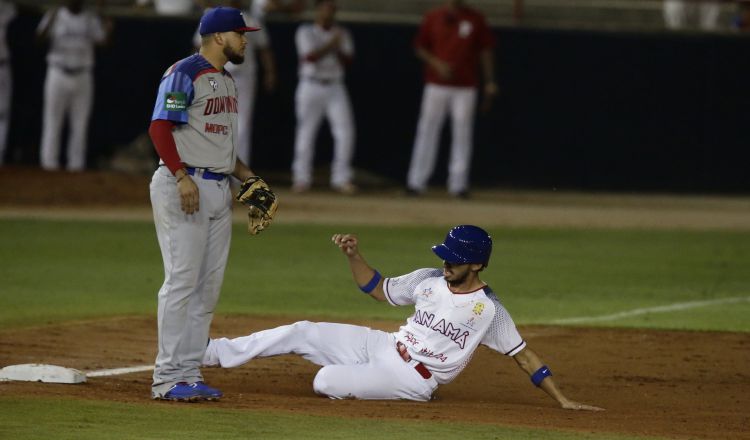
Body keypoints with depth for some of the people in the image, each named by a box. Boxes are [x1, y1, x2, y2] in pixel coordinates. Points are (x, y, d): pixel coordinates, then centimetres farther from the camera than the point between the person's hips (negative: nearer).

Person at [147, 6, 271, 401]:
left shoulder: (226, 79, 19)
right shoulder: (185, 73, -10)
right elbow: (159, 127, -17)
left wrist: (245, 174, 14)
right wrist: (182, 176, -25)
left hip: (219, 190, 9)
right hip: (184, 187, -9)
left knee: (208, 287, 8)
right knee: (182, 280, -11)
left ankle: (189, 375, 12)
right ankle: (167, 379, -9)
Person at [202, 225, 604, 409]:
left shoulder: (489, 310, -15)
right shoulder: (428, 280, 2)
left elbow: (524, 356, -12)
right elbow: (377, 288, 14)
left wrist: (563, 401, -16)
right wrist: (354, 255, -2)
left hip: (412, 378, -6)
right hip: (381, 347, 6)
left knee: (327, 382, -25)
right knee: (301, 333, -4)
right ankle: (215, 353, 4)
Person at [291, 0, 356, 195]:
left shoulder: (342, 34, 11)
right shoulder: (306, 32, -1)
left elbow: (347, 60, 2)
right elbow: (310, 57, -15)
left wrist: (337, 49, -15)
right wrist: (331, 44, -19)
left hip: (335, 87, 3)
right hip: (311, 87, -3)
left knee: (345, 130, -7)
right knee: (306, 132, 0)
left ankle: (341, 178, -1)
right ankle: (301, 178, 9)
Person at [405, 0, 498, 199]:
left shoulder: (476, 19, 5)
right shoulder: (432, 18, 4)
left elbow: (485, 51, 7)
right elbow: (419, 48, 7)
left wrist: (490, 82, 0)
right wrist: (436, 63, -10)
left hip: (465, 87, 0)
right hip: (436, 84, 0)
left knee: (462, 132, 0)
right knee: (427, 130, -1)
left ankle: (458, 183, 5)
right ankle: (416, 182, 2)